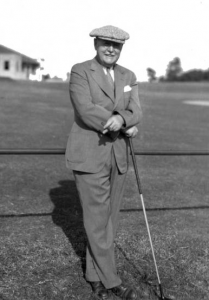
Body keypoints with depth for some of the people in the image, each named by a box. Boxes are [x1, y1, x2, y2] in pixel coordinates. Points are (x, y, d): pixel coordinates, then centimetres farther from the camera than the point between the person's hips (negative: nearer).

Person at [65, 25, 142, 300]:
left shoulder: (128, 77, 9)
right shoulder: (80, 71, -7)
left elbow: (135, 112, -2)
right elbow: (86, 110, -20)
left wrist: (119, 118, -25)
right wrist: (126, 126, -15)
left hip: (118, 155, 6)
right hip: (89, 154, -5)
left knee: (110, 217, 10)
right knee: (97, 219, 0)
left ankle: (95, 275, 24)